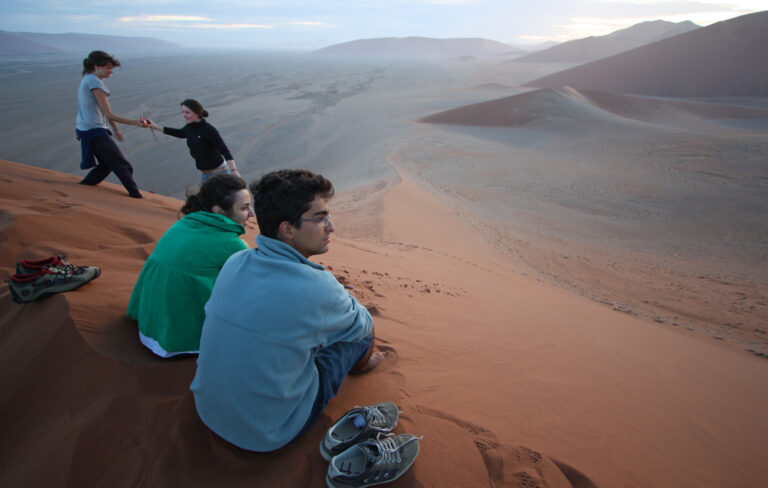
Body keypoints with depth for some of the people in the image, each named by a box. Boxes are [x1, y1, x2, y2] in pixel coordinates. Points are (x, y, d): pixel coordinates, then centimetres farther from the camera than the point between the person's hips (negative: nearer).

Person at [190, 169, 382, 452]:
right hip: (268, 435, -6)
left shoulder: (234, 262, -9)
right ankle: (357, 363, 41)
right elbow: (361, 324, -6)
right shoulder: (317, 288, -28)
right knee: (361, 328, 6)